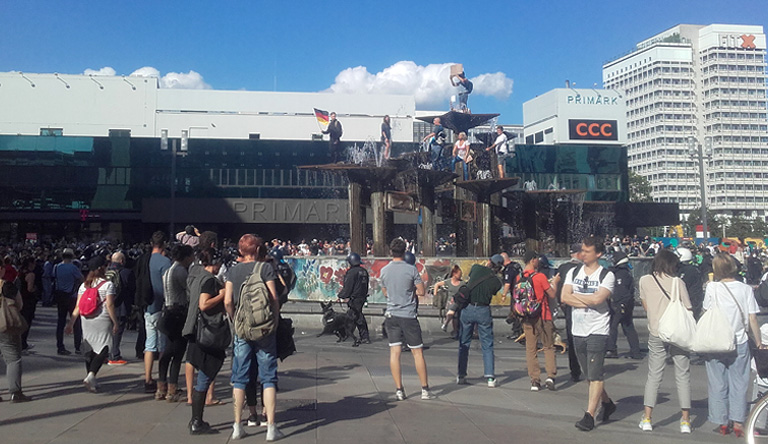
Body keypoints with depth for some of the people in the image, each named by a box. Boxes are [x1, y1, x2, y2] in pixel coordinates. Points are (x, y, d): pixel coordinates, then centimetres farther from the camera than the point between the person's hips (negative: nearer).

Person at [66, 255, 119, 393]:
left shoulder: (84, 285, 9)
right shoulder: (107, 285, -7)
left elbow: (78, 307, 6)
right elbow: (110, 306, -11)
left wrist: (71, 323, 11)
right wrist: (115, 322, -5)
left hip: (87, 321, 6)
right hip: (102, 321, -6)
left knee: (90, 349, 13)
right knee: (103, 349, -3)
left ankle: (92, 382, 18)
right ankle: (90, 376, -20)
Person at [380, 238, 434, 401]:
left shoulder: (384, 270, 2)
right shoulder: (411, 269, -9)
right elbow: (421, 291, -5)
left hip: (391, 315, 3)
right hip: (408, 315, -3)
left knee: (394, 353, 5)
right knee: (417, 352, 5)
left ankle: (399, 390, 5)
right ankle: (425, 389, 10)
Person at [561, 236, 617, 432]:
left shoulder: (606, 275, -4)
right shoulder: (573, 272, 9)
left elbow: (598, 299, -20)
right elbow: (564, 297, -4)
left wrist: (575, 296, -7)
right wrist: (588, 301, -12)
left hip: (597, 331, -5)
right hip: (578, 330, 5)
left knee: (595, 375, -8)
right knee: (589, 375, 14)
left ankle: (589, 415, -4)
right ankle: (607, 403, 34)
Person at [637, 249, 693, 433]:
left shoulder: (645, 280, -2)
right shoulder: (678, 282, -7)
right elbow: (688, 309, -4)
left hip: (656, 334, 1)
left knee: (654, 376, 8)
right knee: (683, 376, 8)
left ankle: (647, 419, 6)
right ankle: (685, 420, 10)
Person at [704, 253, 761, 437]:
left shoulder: (712, 287, -9)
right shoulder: (746, 289, -5)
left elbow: (706, 313, -1)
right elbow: (752, 320, -4)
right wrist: (759, 343, 5)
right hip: (740, 344, 1)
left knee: (718, 384, 9)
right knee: (739, 384, 10)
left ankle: (723, 423, 16)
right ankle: (737, 423, 11)